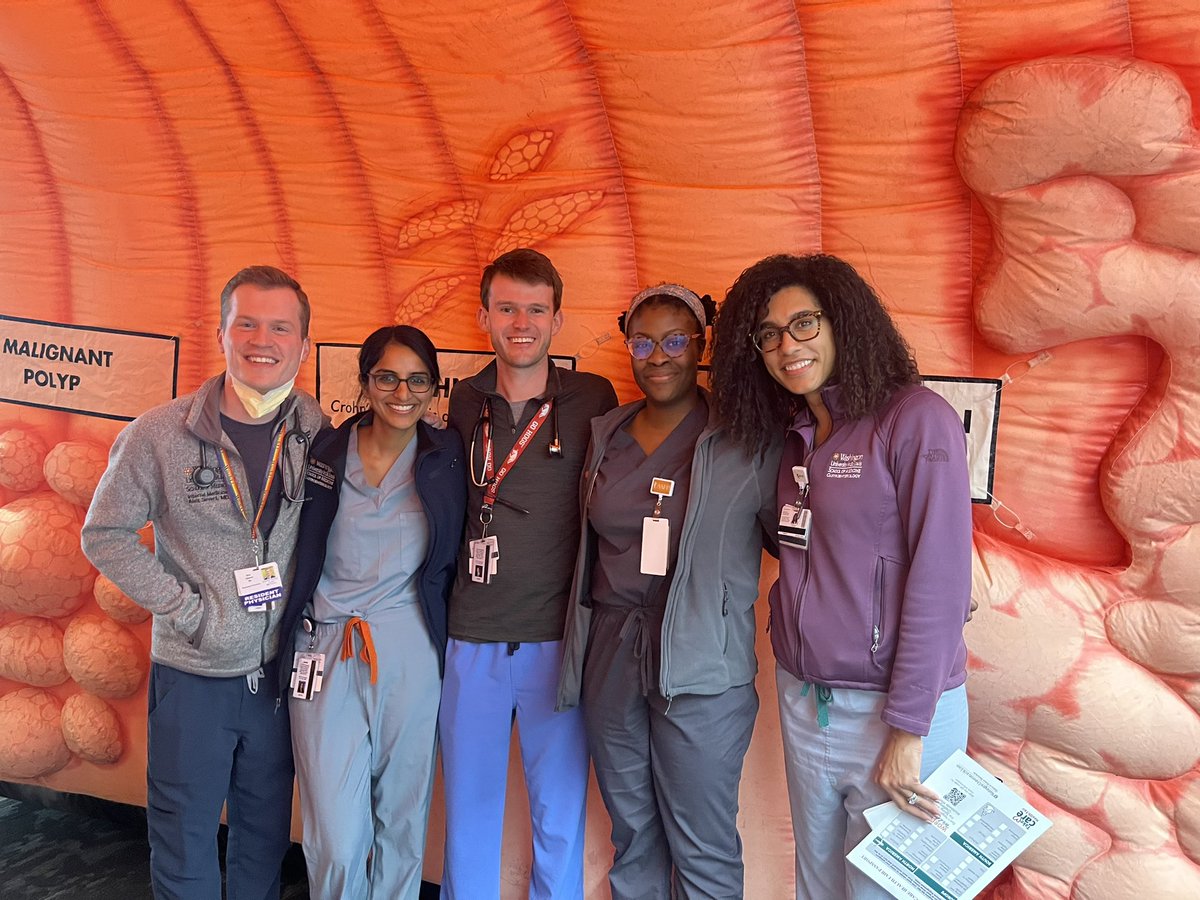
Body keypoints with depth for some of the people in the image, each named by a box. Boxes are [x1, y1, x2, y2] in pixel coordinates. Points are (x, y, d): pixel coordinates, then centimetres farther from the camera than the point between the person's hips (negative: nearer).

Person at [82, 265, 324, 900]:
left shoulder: (320, 434, -4)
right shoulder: (159, 434, -11)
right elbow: (105, 534, -5)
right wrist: (185, 606, -11)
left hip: (281, 672, 2)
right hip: (193, 673, -2)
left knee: (266, 836, 18)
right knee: (183, 843, 12)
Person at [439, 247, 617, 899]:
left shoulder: (593, 400, -2)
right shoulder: (462, 403, 3)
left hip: (557, 640, -1)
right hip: (471, 641, 2)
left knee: (560, 817, 11)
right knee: (468, 814, 14)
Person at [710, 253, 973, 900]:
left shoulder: (916, 419, -13)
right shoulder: (796, 435, 9)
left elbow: (939, 579, -17)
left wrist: (908, 731, -17)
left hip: (896, 710, -6)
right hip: (803, 701, 6)